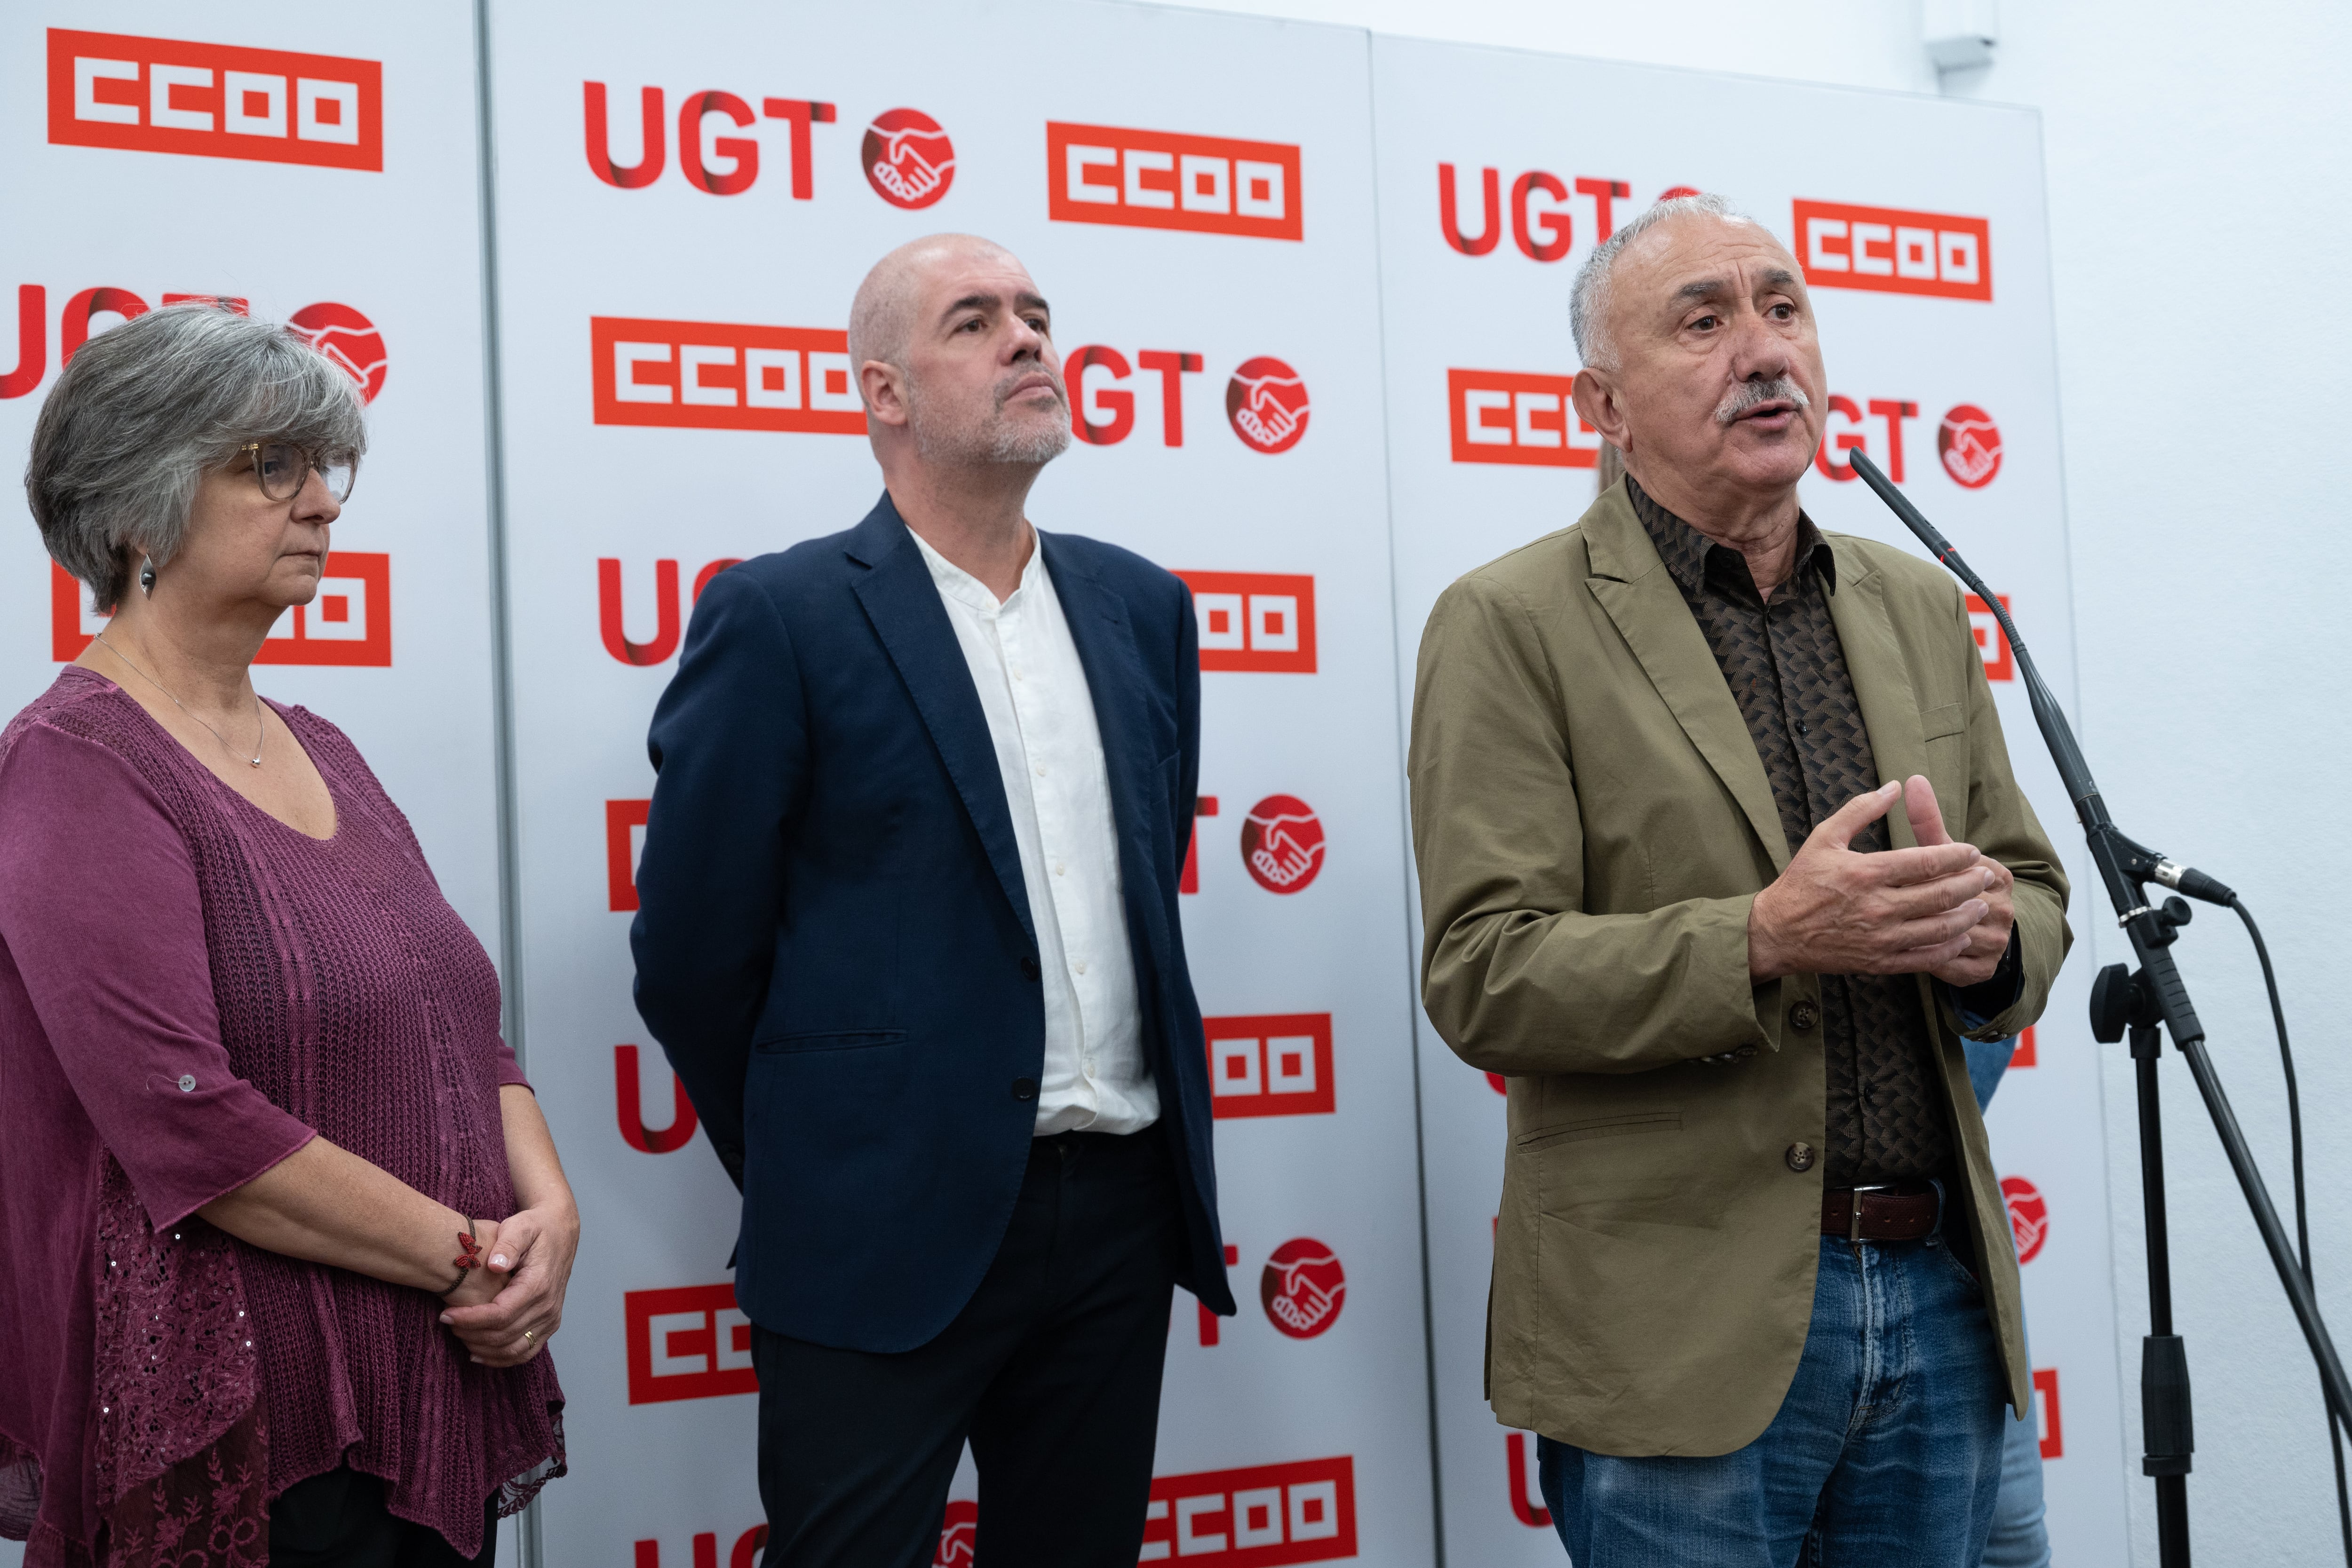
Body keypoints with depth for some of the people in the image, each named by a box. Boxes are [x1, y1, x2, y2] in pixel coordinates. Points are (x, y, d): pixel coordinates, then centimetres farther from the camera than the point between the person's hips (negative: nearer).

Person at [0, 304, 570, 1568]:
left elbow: (463, 1027, 12)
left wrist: (547, 1206, -7)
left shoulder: (317, 751, 13)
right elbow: (187, 1124, -21)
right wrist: (476, 1255, -15)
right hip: (245, 1434, -7)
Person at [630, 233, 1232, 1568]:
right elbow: (692, 953, -5)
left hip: (1125, 1212, 6)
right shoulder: (781, 617, -8)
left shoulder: (1142, 605, 9)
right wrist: (808, 1173, 5)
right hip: (889, 1236, -5)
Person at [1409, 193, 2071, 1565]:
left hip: (1941, 1296, 6)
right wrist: (1765, 941, -26)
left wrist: (1986, 927, -9)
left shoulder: (1921, 610, 12)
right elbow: (1483, 981, -13)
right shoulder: (1513, 625, -7)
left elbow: (2037, 893, 15)